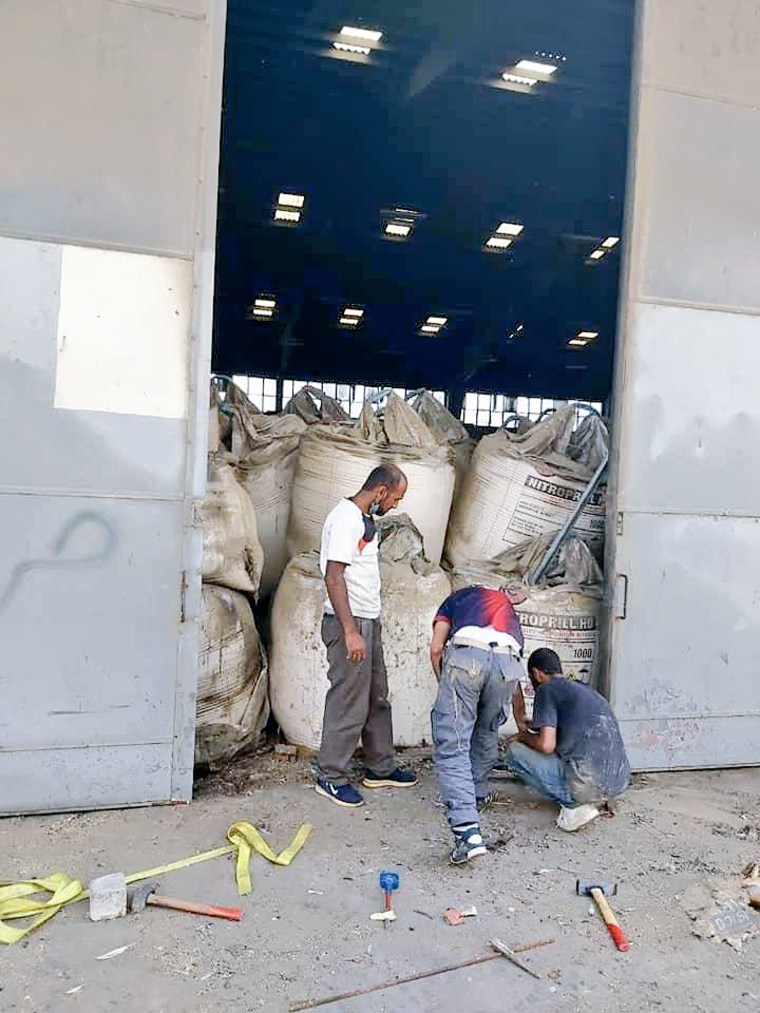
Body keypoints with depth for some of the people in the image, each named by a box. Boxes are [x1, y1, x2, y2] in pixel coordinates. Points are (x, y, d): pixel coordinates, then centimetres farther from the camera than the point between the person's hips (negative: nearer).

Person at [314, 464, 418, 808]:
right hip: (349, 624, -10)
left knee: (377, 697, 17)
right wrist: (350, 631, -25)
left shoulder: (365, 518, 14)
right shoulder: (345, 519, -17)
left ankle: (381, 768, 30)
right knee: (349, 702, -2)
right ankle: (330, 777, 12)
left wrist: (365, 626, 20)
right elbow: (333, 577, -22)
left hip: (368, 621, 10)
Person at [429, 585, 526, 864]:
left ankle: (468, 831, -12)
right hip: (507, 662, 4)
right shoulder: (508, 608, 41)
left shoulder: (459, 596, 34)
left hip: (466, 656, -3)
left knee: (451, 747, 0)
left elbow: (436, 648, 17)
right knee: (487, 734, 30)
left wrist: (445, 685, 32)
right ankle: (478, 796, 43)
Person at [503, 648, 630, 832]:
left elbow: (546, 745, -11)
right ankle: (590, 800, 12)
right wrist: (534, 727, 47)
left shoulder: (547, 689, -2)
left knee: (514, 751, 4)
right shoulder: (585, 689, 22)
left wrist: (523, 736, 11)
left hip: (589, 783, -9)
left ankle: (574, 805, -3)